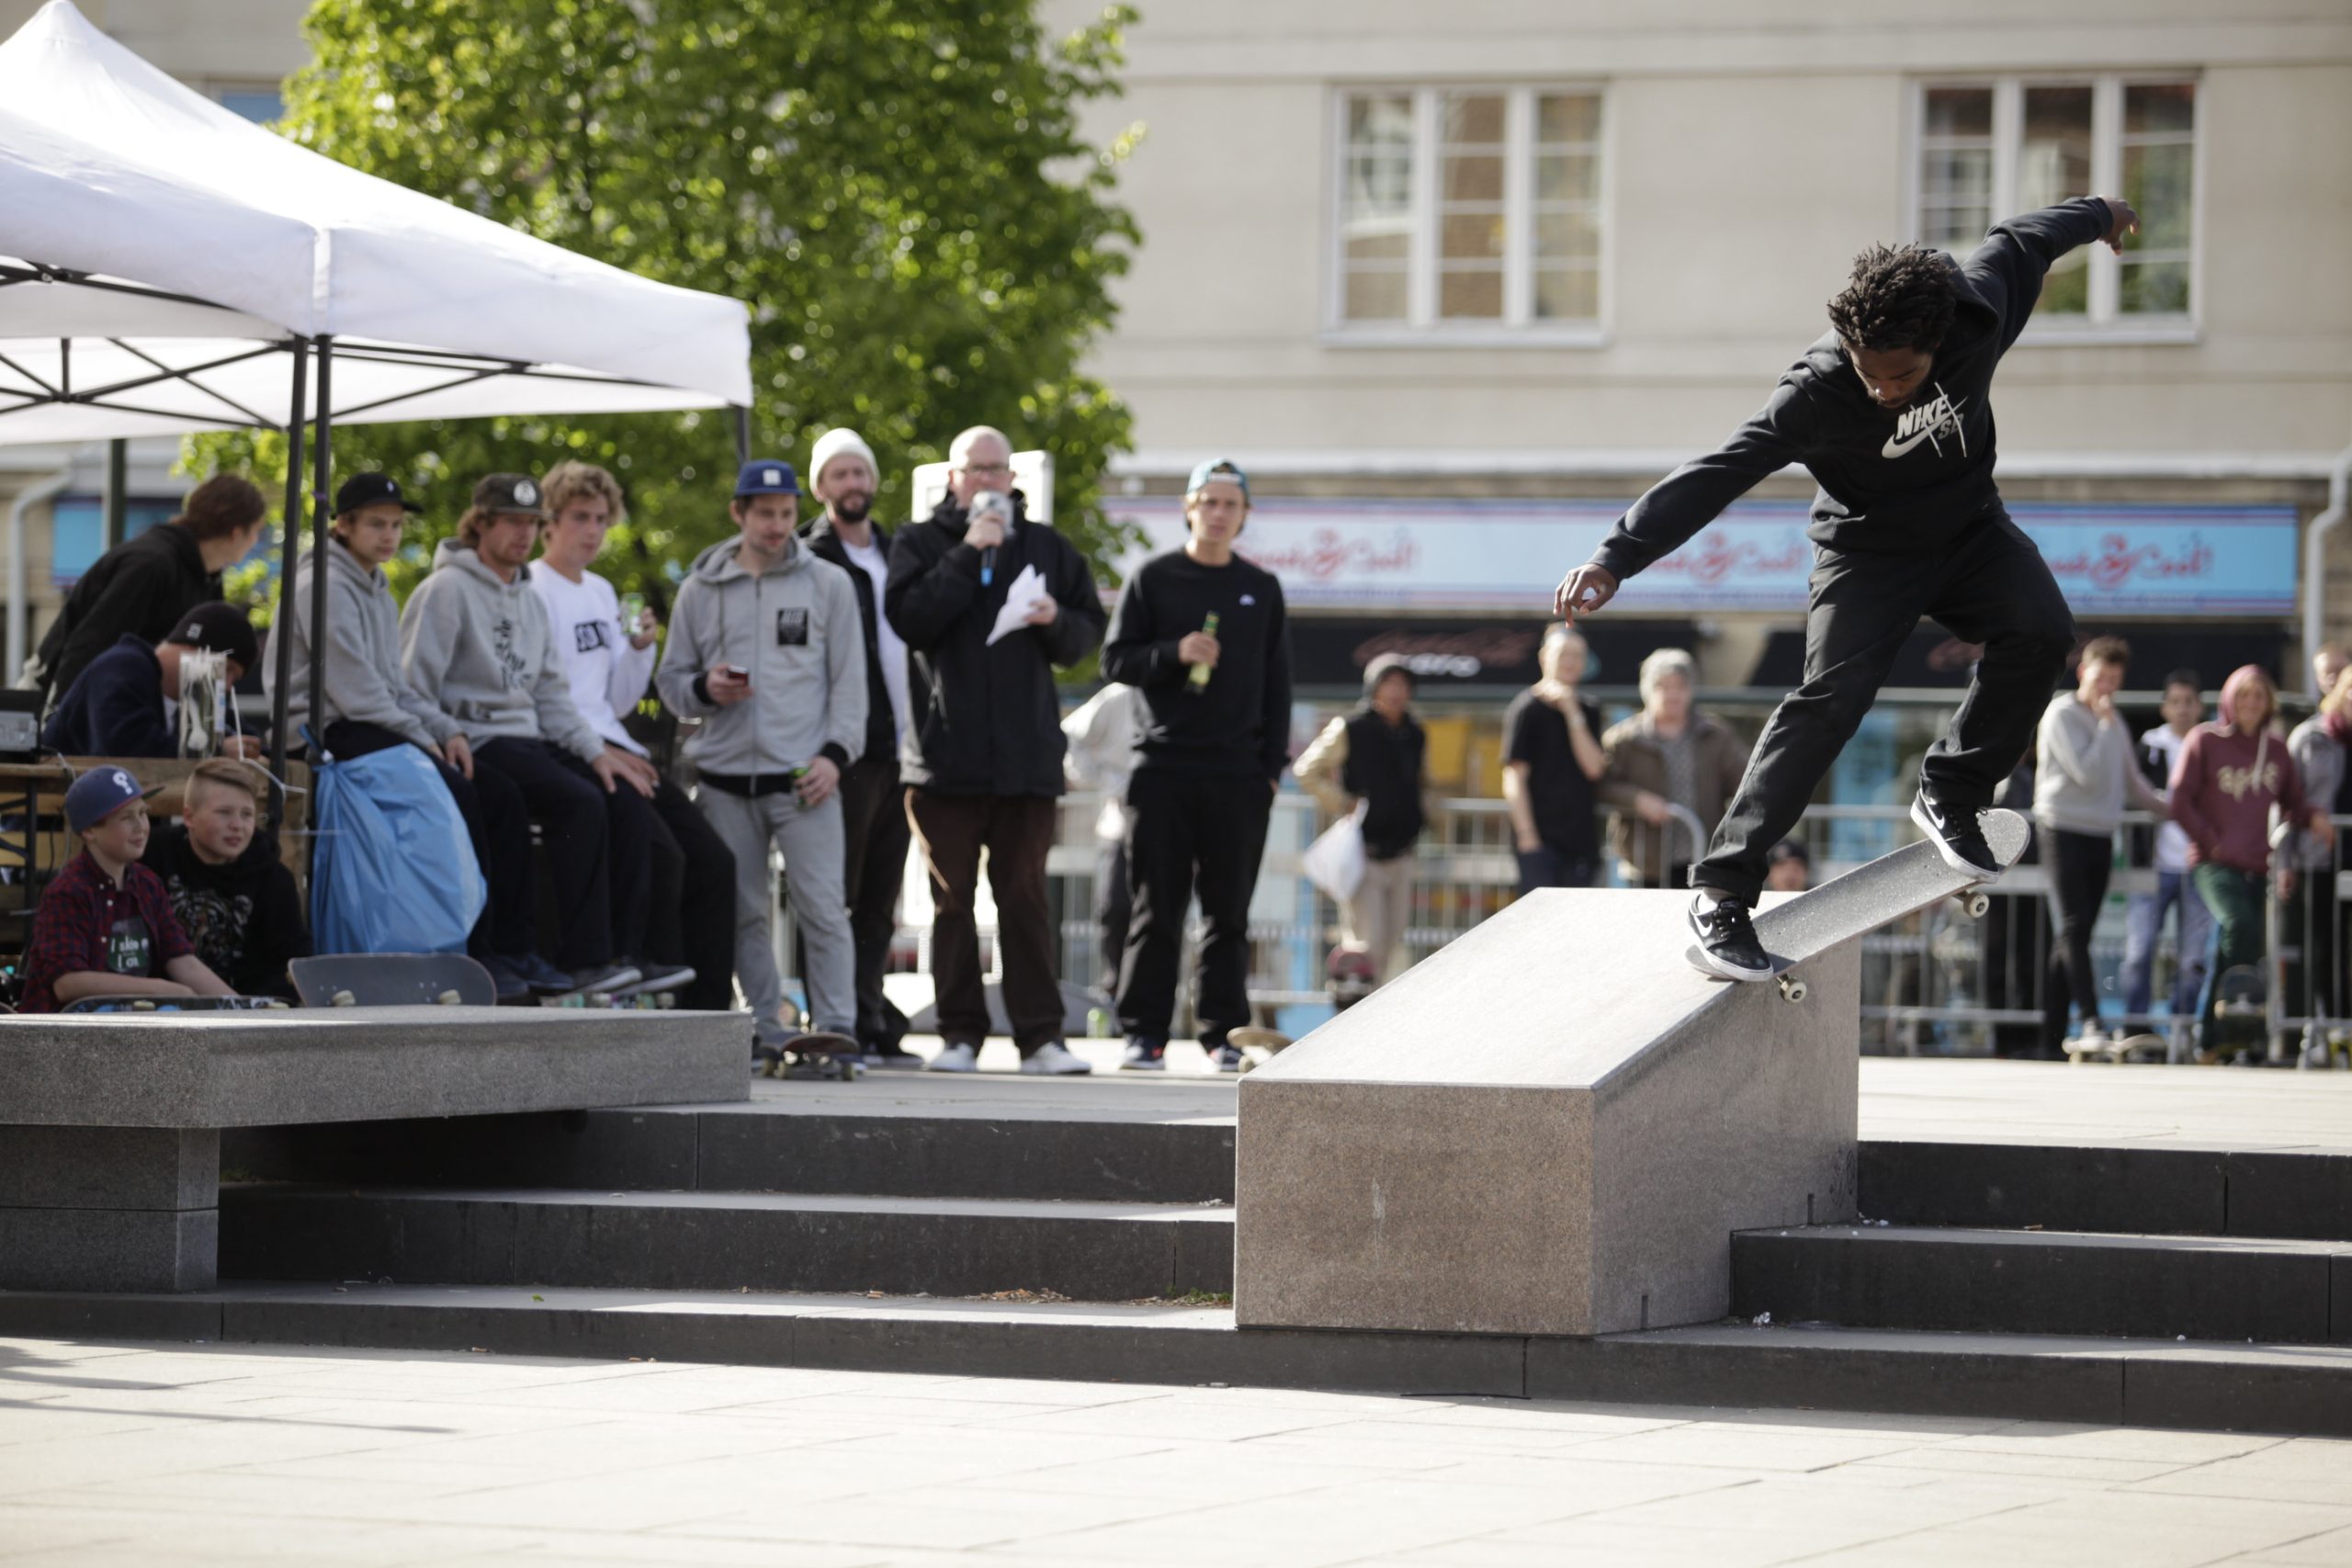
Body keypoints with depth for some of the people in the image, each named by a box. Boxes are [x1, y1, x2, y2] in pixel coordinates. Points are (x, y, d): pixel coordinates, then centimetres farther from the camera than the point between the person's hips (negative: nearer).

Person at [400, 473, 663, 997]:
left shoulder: (529, 601, 22)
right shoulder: (447, 590, -4)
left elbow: (551, 694, 20)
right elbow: (415, 690, -10)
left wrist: (595, 751, 6)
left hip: (531, 742, 8)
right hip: (476, 745, -8)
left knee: (629, 800, -12)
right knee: (580, 802, -29)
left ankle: (625, 952, -12)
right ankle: (583, 958, -28)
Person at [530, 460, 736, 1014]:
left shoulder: (601, 593, 21)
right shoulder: (532, 589, -4)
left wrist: (640, 650, 6)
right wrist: (599, 753, -16)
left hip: (613, 750, 8)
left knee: (712, 861, -4)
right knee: (662, 857, -25)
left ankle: (706, 1009, -3)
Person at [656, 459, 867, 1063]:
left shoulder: (828, 583, 8)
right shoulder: (701, 590, 12)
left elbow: (849, 679, 6)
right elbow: (670, 679, 16)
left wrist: (836, 752, -7)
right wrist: (705, 689, -7)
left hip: (803, 778, -3)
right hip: (726, 780, 3)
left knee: (821, 905, -11)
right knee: (743, 911, 5)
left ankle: (836, 1023, -11)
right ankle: (767, 1027, 10)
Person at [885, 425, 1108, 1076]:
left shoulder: (1047, 547, 13)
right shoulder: (920, 543, 6)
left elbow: (1088, 633, 14)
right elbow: (908, 617, -10)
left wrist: (1055, 620, -7)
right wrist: (968, 556, -12)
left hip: (1027, 753, 1)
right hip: (945, 751, -1)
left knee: (1025, 896, 2)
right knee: (952, 899, 2)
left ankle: (1040, 1035, 2)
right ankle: (960, 1034, 7)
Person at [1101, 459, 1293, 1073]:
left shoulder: (1262, 589, 14)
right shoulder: (1153, 579, 6)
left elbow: (1276, 684, 14)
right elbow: (1116, 659, 3)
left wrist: (1272, 766, 5)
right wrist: (1174, 653, -15)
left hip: (1239, 772, 2)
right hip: (1164, 765, -2)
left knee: (1229, 913, 3)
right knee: (1156, 909, -3)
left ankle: (1224, 1034, 7)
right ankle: (1144, 1033, 0)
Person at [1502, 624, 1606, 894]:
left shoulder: (1588, 712, 12)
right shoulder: (1527, 708, -3)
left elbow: (1594, 768, -1)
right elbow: (1514, 778, -7)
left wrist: (1573, 715, -7)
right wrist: (1527, 835, -14)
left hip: (1579, 838, 5)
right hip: (1539, 838, -5)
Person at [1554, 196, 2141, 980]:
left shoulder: (1978, 308, -24)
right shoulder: (1818, 393, -33)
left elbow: (2021, 240, -1)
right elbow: (1719, 472, -38)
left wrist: (2096, 214, 20)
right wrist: (1618, 556, -49)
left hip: (1968, 525, 4)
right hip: (1871, 547, -4)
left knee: (2039, 632, -21)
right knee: (1834, 693, -22)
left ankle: (1950, 796, 1)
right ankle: (1723, 891, -22)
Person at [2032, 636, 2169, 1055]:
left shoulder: (2114, 722, 16)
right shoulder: (2062, 714, -6)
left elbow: (2133, 784, 23)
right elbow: (2088, 773, -16)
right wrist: (2105, 725, -8)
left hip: (2101, 836, 7)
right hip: (2064, 829, -7)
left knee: (2075, 934, 4)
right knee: (2073, 929, -14)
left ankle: (2052, 1036, 4)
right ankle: (2090, 1019, -23)